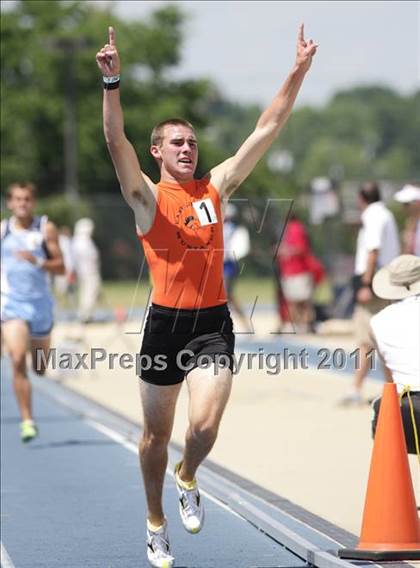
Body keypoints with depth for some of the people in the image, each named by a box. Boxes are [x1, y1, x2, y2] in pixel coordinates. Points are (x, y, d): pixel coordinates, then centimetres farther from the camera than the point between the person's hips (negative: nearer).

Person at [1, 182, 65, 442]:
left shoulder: (46, 229, 0)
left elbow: (60, 267, -4)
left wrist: (37, 261, -19)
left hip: (40, 303, 1)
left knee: (40, 369, 13)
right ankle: (27, 421, -17)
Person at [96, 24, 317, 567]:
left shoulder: (216, 186, 7)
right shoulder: (147, 197, -3)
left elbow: (266, 129, 5)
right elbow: (116, 142, -20)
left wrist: (299, 72, -1)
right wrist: (112, 83, -34)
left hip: (213, 323, 2)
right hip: (165, 323, -2)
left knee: (205, 425, -16)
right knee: (157, 433, 11)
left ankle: (187, 480, 18)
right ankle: (156, 523, 31)